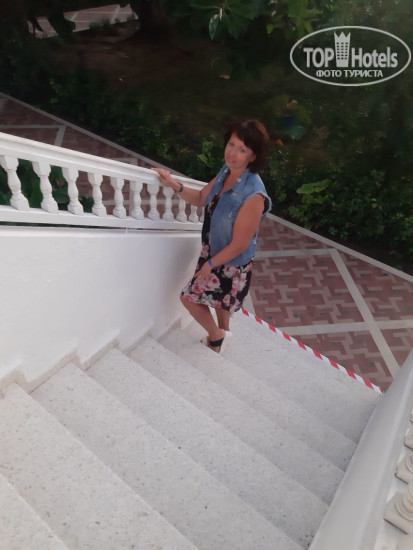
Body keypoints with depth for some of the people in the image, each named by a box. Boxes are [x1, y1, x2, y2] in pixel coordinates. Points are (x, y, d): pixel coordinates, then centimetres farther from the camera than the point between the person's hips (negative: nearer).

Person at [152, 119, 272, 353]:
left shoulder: (253, 195, -35)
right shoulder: (227, 171, -9)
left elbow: (239, 245, -27)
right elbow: (201, 198, 6)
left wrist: (210, 264, -15)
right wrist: (175, 185, -10)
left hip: (231, 263, -8)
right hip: (214, 251, 8)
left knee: (189, 297, 7)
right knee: (219, 298, 28)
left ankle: (217, 336, 32)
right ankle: (222, 334, 55)